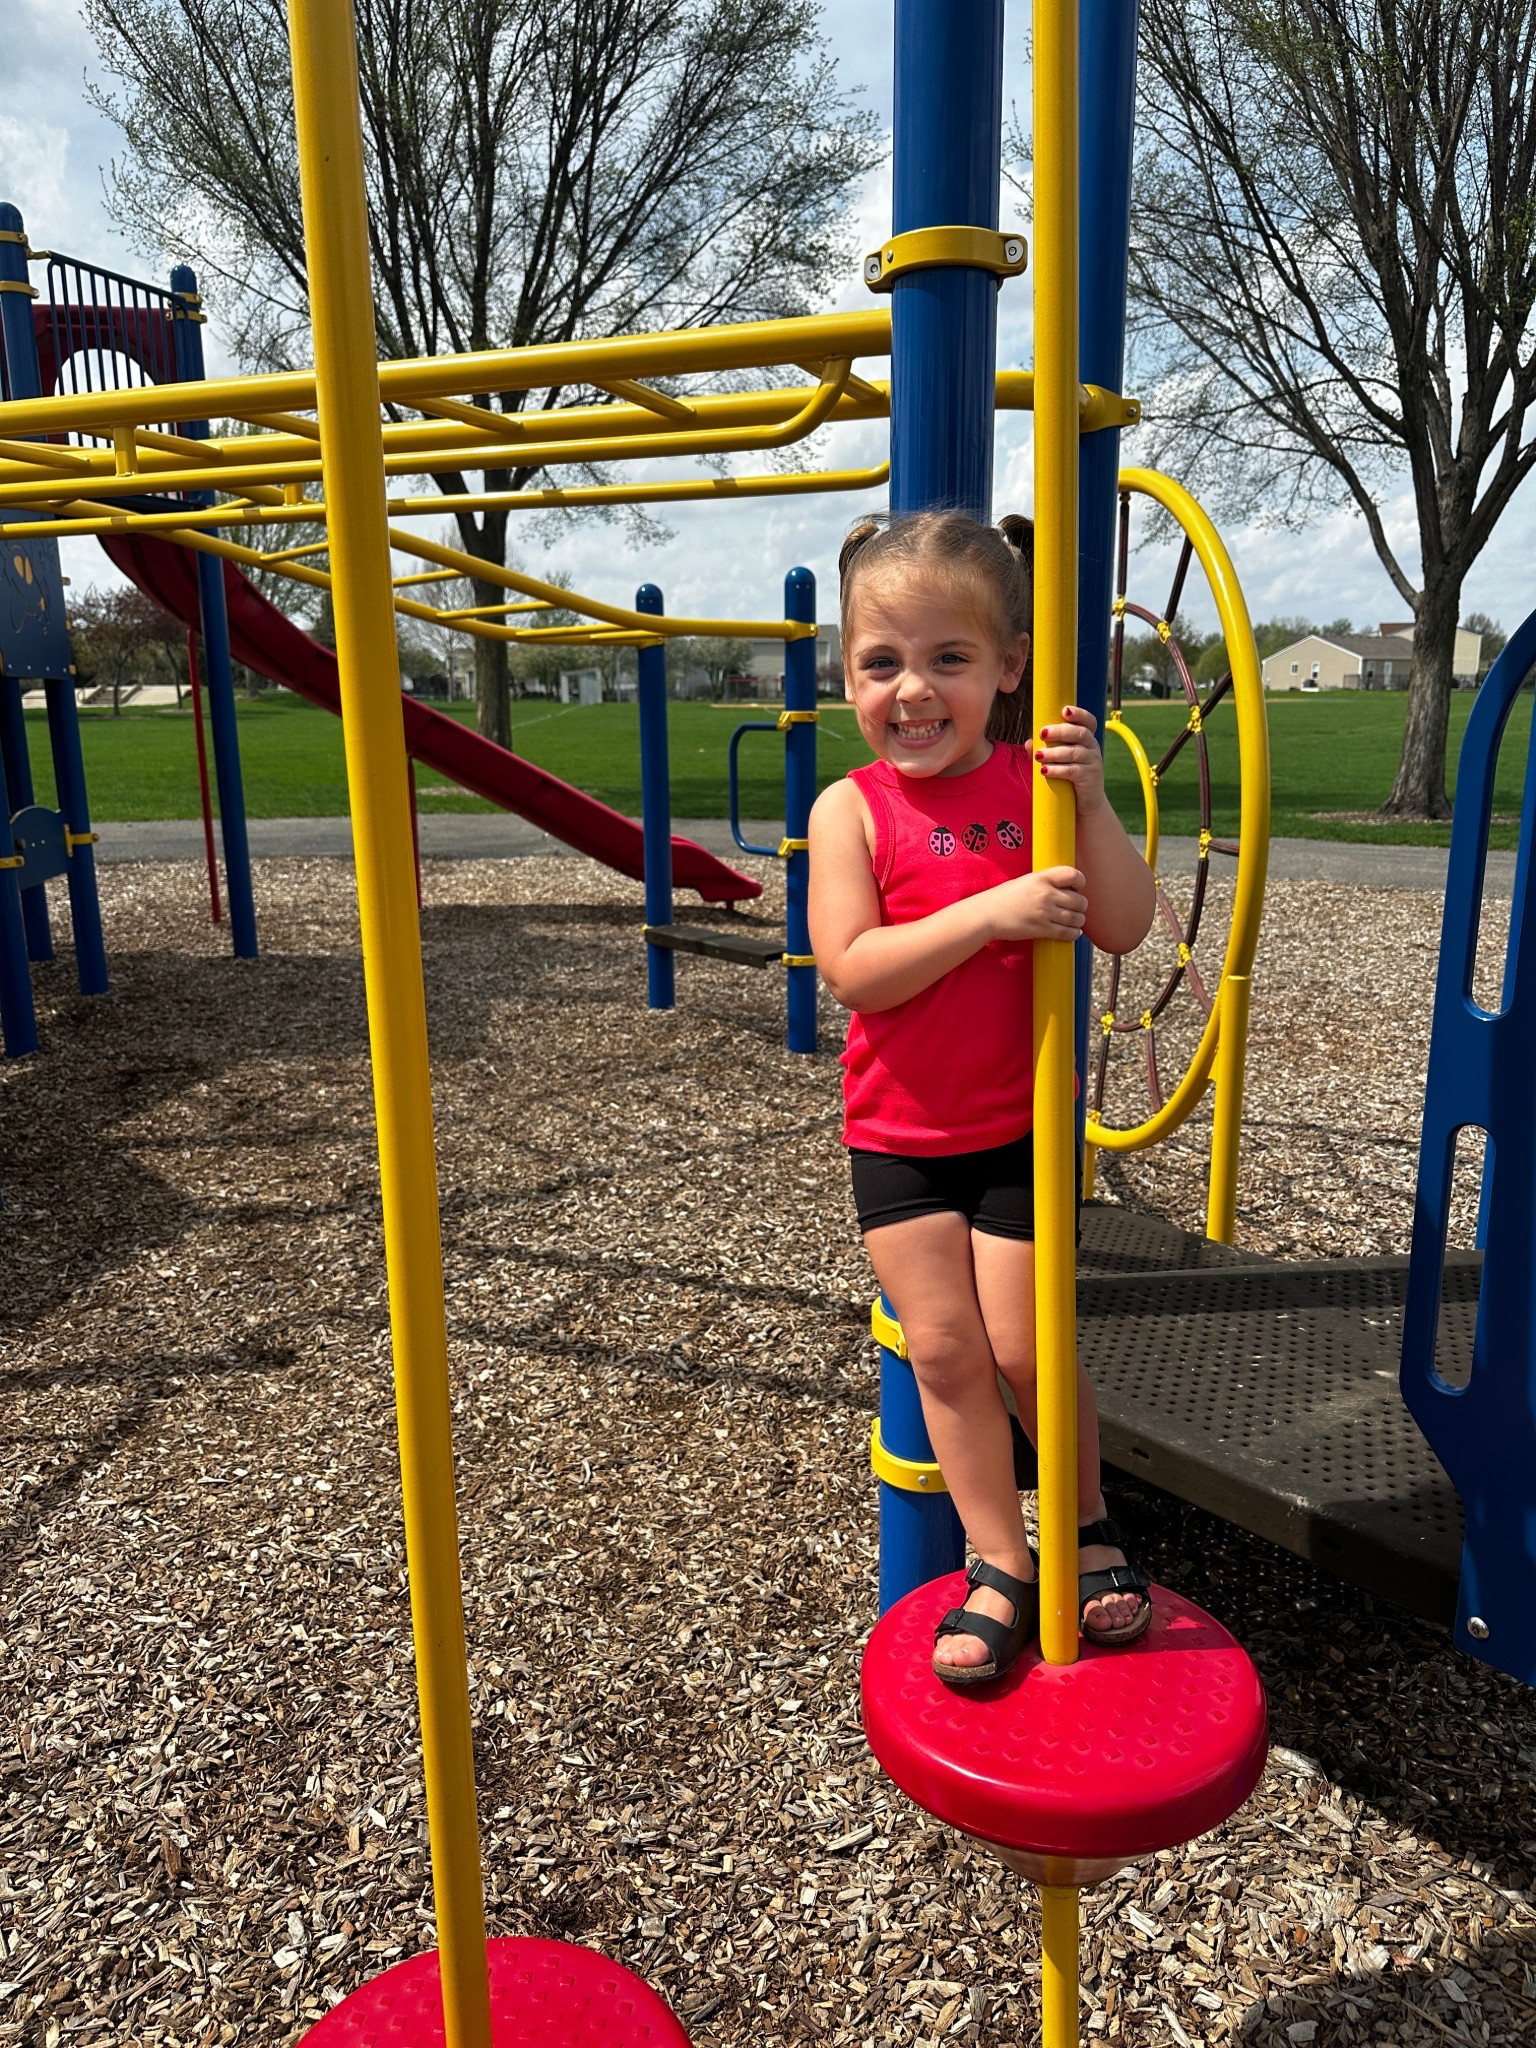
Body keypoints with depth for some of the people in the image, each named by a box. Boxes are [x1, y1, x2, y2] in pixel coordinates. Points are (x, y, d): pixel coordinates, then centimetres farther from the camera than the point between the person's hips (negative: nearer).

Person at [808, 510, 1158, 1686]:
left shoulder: (1036, 784, -5)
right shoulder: (852, 810, -9)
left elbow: (1126, 928, -10)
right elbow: (851, 969, -20)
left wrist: (1089, 802, -23)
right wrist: (991, 911, -29)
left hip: (1018, 1125, 0)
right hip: (897, 1135, 1)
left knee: (1023, 1348, 3)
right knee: (943, 1349, 5)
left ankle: (1089, 1524, 31)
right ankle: (1002, 1566, 22)